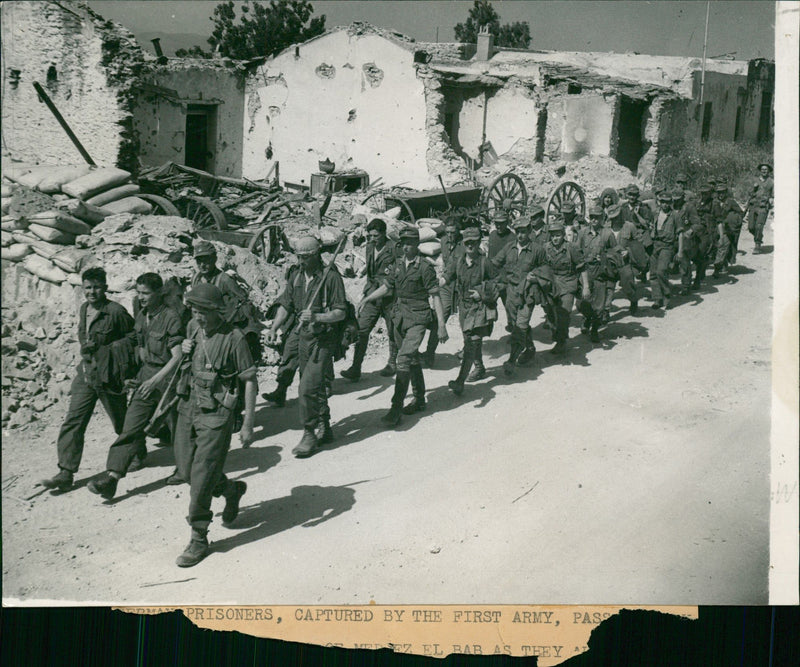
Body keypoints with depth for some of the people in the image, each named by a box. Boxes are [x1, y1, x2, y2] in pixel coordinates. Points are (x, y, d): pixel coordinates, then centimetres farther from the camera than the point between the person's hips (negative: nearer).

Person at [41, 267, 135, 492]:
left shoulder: (116, 311, -15)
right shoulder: (84, 309, 8)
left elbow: (135, 335, -9)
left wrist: (107, 349, -15)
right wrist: (86, 347, 8)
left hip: (108, 376, -6)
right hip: (85, 374, 6)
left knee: (122, 424, 11)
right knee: (73, 423, -1)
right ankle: (66, 473, 1)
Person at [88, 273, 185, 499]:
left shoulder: (171, 318, -15)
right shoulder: (141, 316, 7)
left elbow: (177, 356, -19)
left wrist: (155, 379, -24)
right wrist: (144, 373, 15)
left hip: (168, 378, -6)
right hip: (146, 378, 6)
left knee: (177, 426, 8)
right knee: (131, 426, -3)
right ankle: (112, 476, -8)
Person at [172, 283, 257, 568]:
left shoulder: (234, 338, -16)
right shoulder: (193, 328, 4)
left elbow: (250, 381, -11)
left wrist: (248, 425, -12)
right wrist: (183, 350, -1)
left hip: (216, 415, -7)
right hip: (189, 406, 7)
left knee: (201, 478, -7)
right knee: (186, 469, 15)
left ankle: (199, 540, 7)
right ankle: (232, 490, 42)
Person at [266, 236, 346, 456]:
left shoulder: (330, 277, -11)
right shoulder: (297, 278, 9)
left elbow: (341, 313, -13)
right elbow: (285, 305, 12)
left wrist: (317, 317, -27)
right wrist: (274, 328, -2)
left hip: (323, 340, -7)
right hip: (303, 337, 7)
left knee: (308, 388, -13)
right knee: (315, 388, 15)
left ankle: (310, 434, -1)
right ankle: (324, 429, 29)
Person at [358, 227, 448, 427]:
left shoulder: (425, 267, -10)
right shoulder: (398, 264, 9)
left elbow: (435, 296, -9)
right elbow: (386, 287, 19)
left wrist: (441, 326, -13)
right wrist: (365, 300, 9)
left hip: (417, 319, -6)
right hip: (400, 316, 6)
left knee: (404, 359, -16)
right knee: (412, 359, 16)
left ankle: (396, 408, -16)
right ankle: (419, 399, 31)